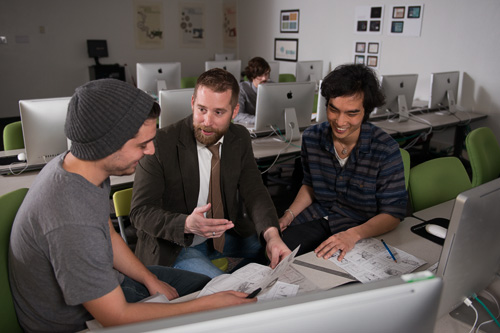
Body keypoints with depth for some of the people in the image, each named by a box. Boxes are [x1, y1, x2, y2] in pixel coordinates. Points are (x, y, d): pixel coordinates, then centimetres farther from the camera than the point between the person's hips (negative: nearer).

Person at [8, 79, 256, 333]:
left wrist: (151, 280, 4)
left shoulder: (74, 163, -11)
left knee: (208, 285, 13)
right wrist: (211, 305, -24)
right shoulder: (70, 223, -39)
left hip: (103, 282, 7)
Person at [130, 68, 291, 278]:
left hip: (226, 233, 5)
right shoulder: (161, 144, -19)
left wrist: (272, 235, -28)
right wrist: (187, 225, -38)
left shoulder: (240, 139, -3)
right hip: (173, 246, -5)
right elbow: (140, 211, -18)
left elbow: (254, 191, -8)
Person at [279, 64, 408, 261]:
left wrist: (353, 235, -30)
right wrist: (289, 214, -4)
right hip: (318, 217, 4)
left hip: (363, 227, -3)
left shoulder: (385, 150, -18)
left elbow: (393, 213, -14)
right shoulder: (312, 137, -5)